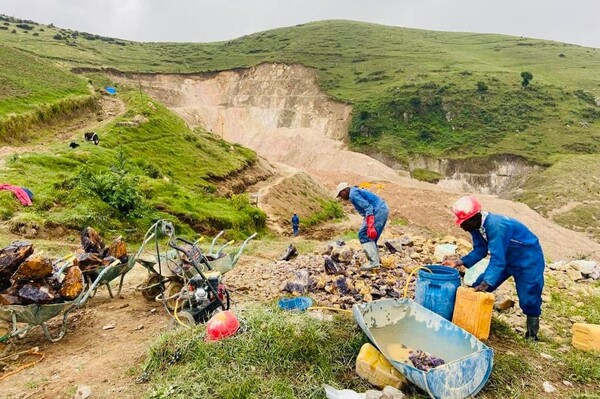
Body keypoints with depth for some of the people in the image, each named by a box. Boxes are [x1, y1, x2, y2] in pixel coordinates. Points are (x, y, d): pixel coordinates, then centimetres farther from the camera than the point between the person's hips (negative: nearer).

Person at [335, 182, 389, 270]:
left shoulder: (353, 194, -7)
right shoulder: (357, 191, 24)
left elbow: (367, 206, -19)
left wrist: (370, 225, -27)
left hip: (378, 210, -10)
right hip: (383, 210, 10)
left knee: (364, 235, -9)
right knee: (370, 237, 13)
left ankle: (373, 262, -11)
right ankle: (375, 261, 14)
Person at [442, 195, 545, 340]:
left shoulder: (496, 226, -38)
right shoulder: (477, 226, -12)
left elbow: (497, 259, -37)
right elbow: (480, 251, -2)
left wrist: (485, 283, -37)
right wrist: (458, 262, -13)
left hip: (528, 257, -8)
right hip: (506, 256, 8)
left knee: (528, 298, -6)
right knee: (479, 287, 3)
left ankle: (532, 334, 16)